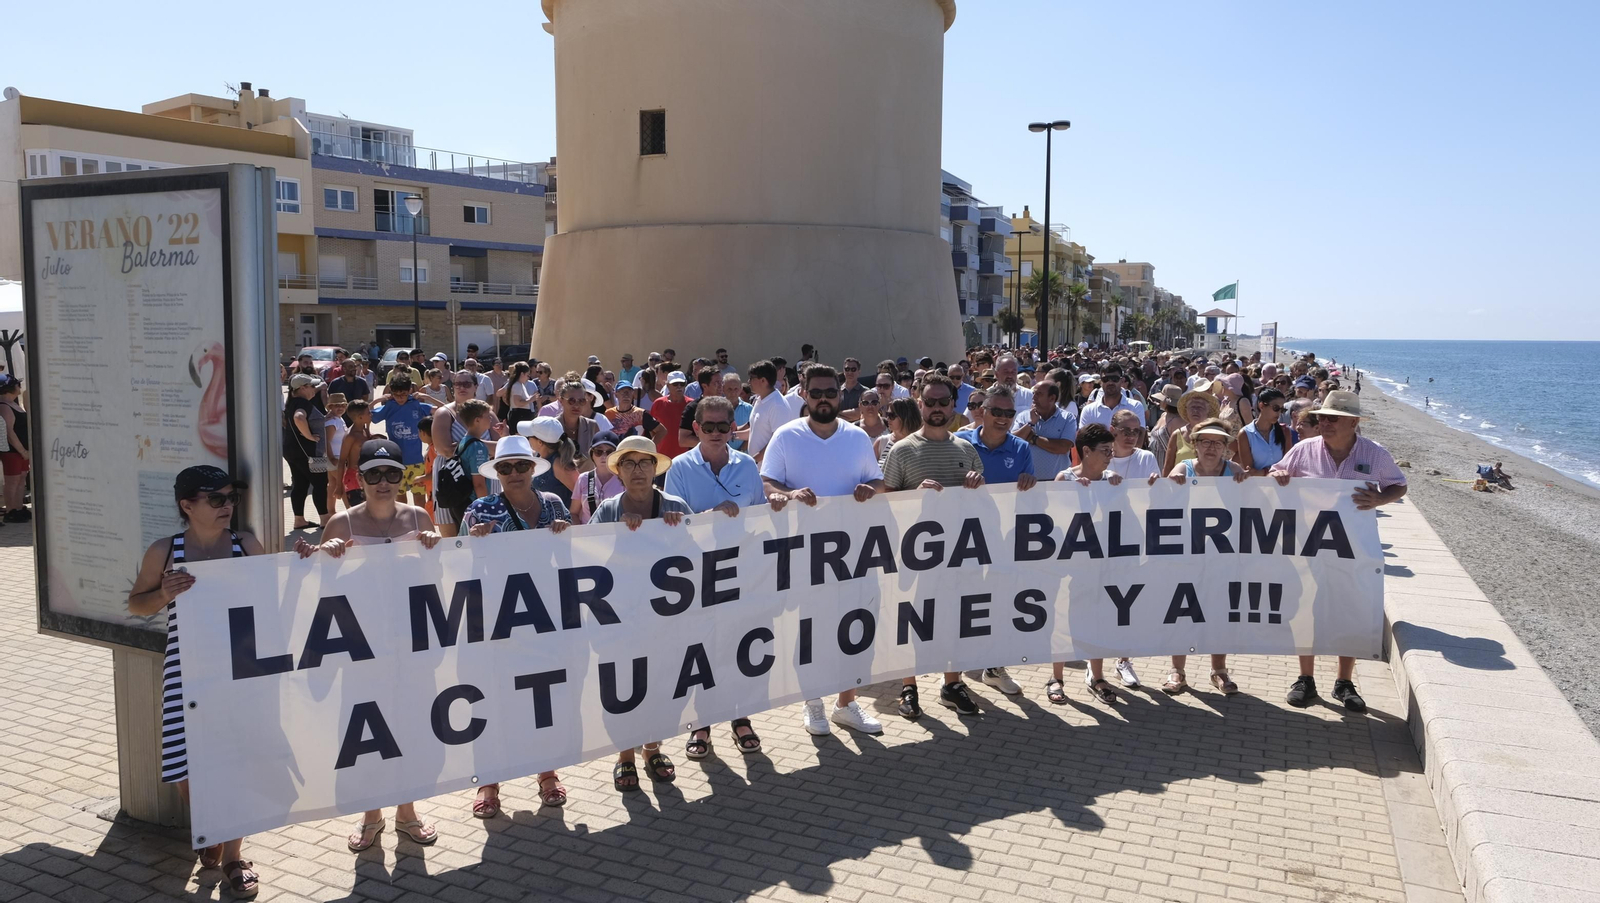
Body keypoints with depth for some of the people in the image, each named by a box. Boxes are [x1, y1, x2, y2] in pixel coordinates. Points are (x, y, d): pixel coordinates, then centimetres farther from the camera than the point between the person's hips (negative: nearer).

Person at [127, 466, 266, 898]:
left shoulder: (246, 544, 1)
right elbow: (135, 604, 9)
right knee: (187, 770, 3)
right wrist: (164, 593, -12)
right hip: (187, 672, 0)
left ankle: (232, 854, 23)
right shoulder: (164, 551, -1)